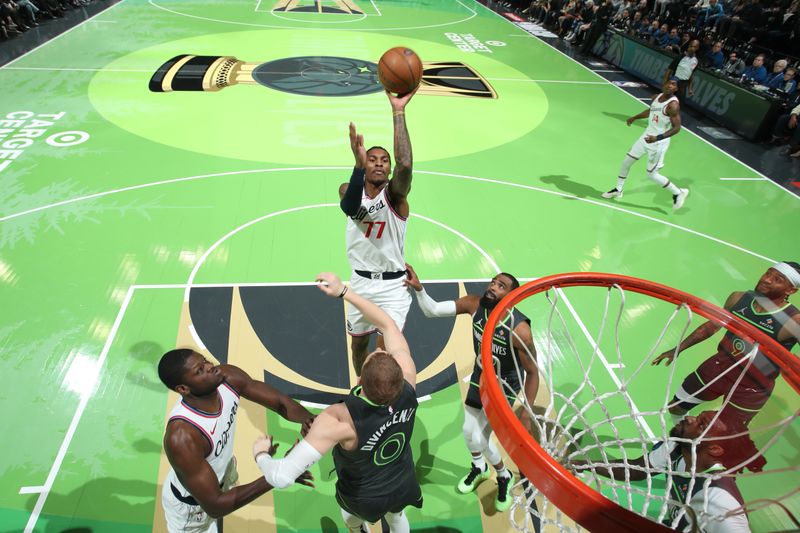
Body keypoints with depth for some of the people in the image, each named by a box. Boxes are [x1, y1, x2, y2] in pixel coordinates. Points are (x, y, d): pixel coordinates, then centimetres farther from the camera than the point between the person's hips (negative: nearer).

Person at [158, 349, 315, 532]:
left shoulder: (228, 377, -28)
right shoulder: (181, 437, -42)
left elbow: (280, 401, -19)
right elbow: (215, 505, -35)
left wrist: (308, 418, -40)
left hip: (223, 472, 6)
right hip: (190, 504, -6)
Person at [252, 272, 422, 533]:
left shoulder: (339, 419, -44)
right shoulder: (407, 382, -34)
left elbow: (281, 476, -46)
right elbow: (388, 325, -20)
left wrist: (260, 453, -23)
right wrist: (344, 291, -16)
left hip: (364, 499, -1)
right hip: (403, 487, 2)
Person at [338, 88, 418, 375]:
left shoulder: (395, 195, -9)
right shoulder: (349, 190, -3)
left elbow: (404, 164, -32)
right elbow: (351, 208, -29)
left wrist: (398, 112, -35)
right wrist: (359, 163, -46)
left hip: (393, 284, -3)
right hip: (361, 282, 3)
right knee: (359, 342, 19)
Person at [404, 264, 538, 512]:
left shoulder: (519, 330, -34)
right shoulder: (475, 304, -22)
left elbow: (532, 372, -21)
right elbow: (433, 310, -21)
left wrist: (526, 414, -18)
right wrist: (418, 288, -39)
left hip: (504, 387, -5)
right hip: (479, 378, 5)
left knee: (480, 439, -3)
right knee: (469, 431, 15)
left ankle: (504, 477, 30)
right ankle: (479, 467, 50)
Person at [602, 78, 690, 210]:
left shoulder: (673, 105, -22)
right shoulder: (657, 97, 2)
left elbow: (677, 127, -24)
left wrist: (658, 138, -34)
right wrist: (634, 118, 30)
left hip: (658, 142, -8)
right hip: (647, 136, 8)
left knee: (652, 174, -2)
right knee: (626, 162, 12)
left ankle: (679, 193, 15)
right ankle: (618, 190, 30)